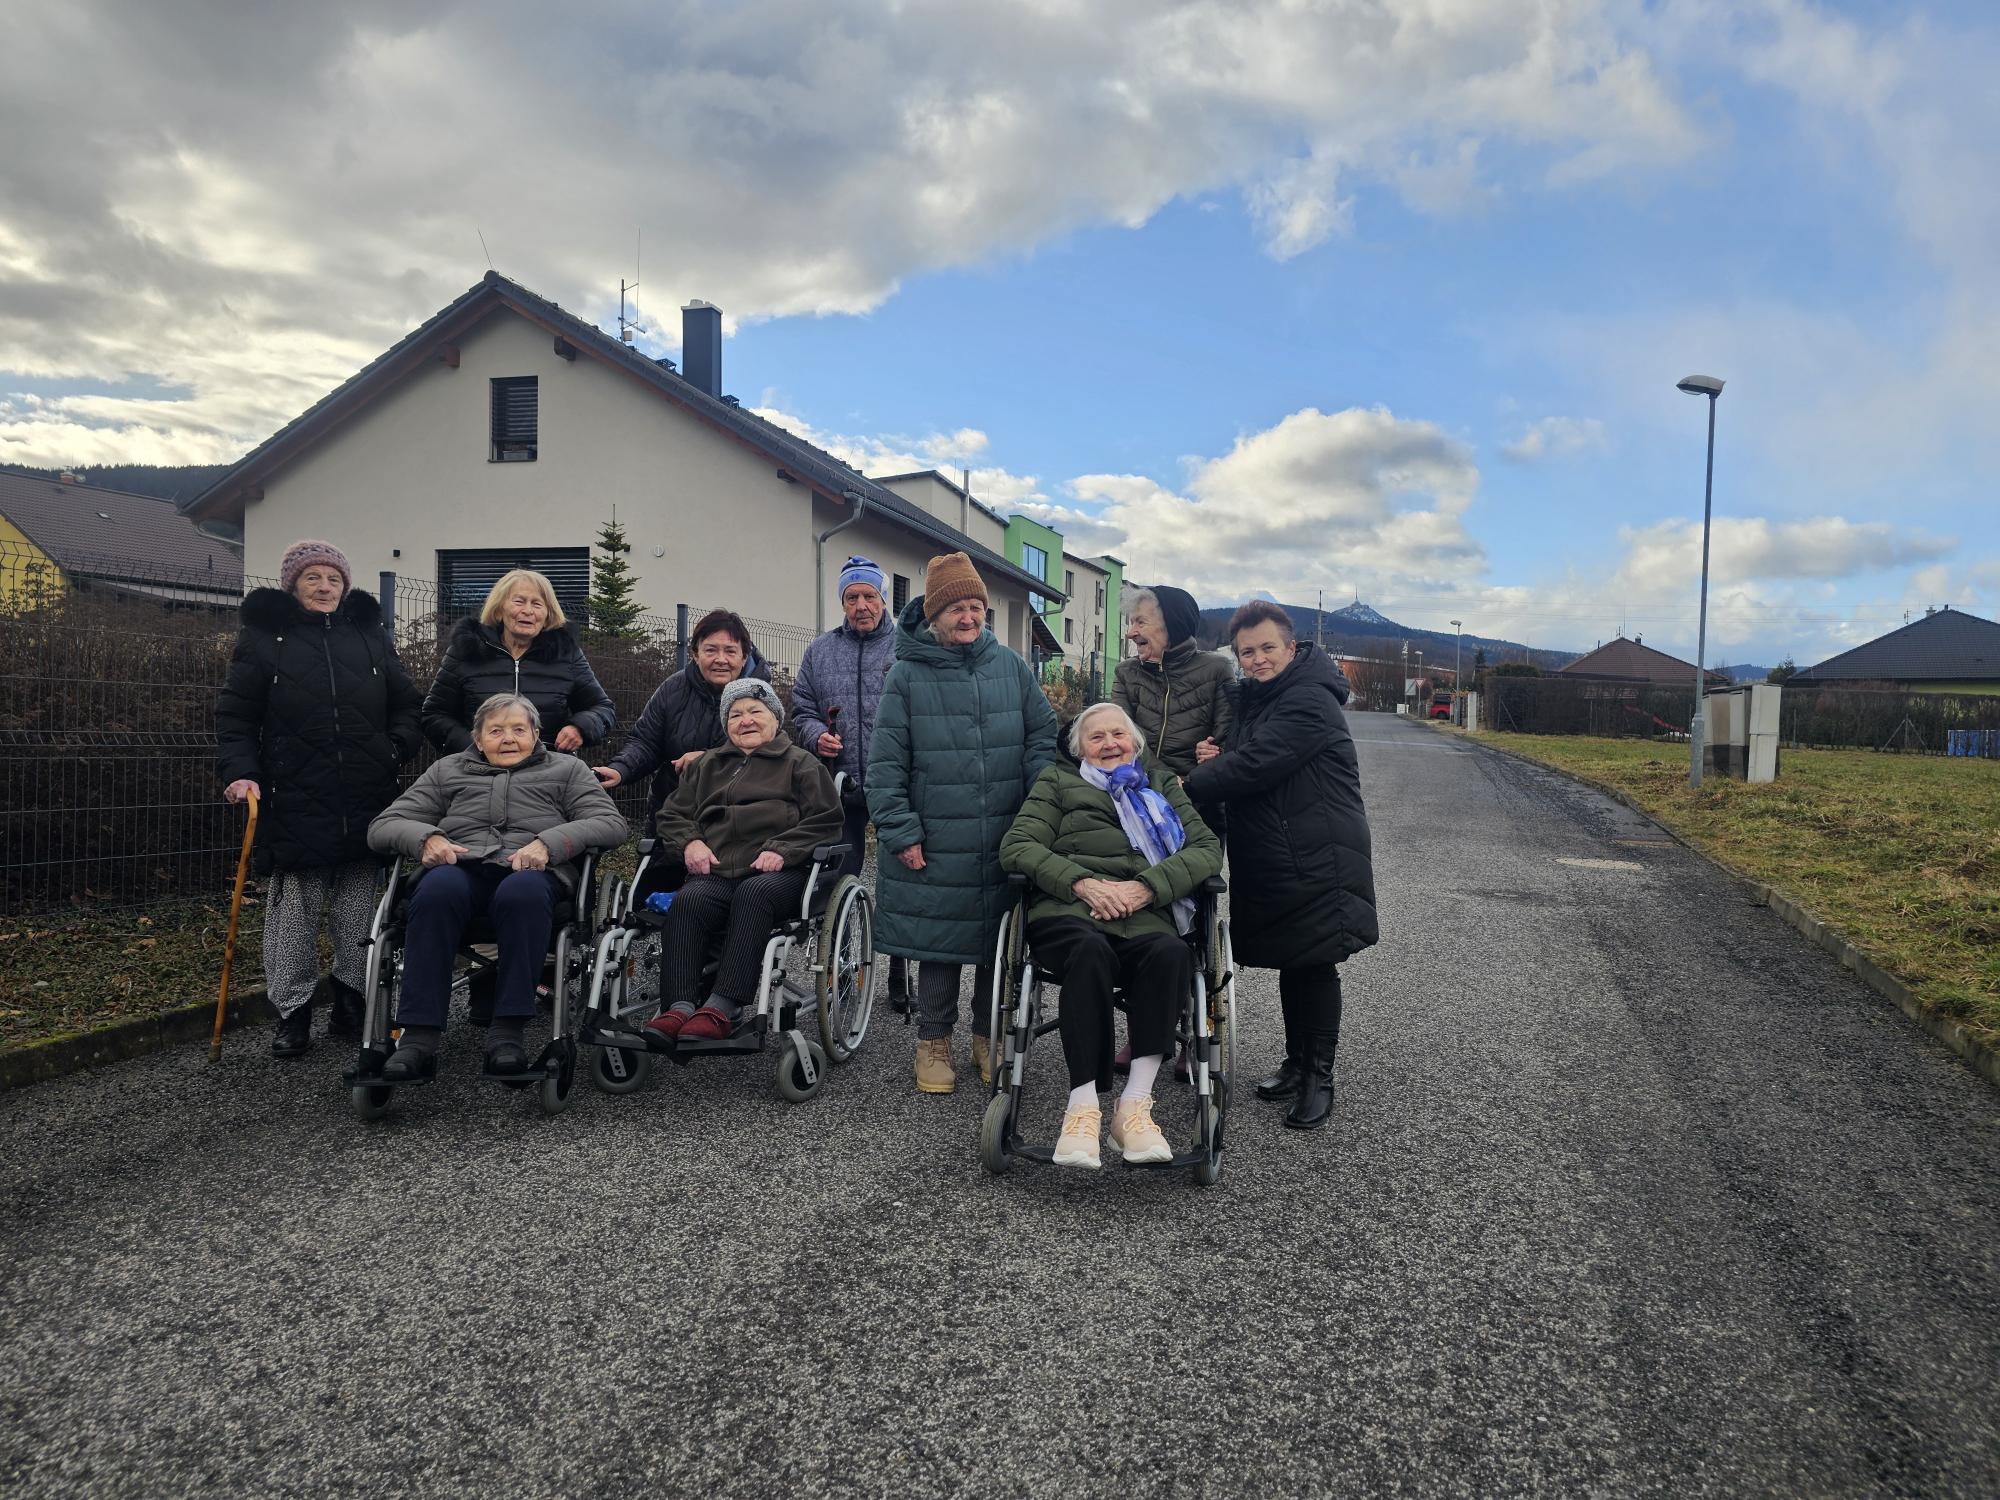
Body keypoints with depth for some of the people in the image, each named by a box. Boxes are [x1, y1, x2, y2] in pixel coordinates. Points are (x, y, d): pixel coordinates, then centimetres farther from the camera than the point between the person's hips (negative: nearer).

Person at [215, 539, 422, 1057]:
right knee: (293, 912, 2)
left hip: (365, 802, 3)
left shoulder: (371, 636, 12)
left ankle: (351, 1006, 21)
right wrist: (239, 771, -12)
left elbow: (407, 706, 15)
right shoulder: (264, 636, 3)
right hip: (294, 802, -3)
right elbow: (234, 714, 1)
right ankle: (292, 1013, 13)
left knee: (359, 914, 9)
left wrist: (395, 750, -1)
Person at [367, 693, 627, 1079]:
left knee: (523, 891, -39)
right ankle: (419, 1036, -38)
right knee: (438, 889, -36)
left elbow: (611, 823, 8)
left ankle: (508, 1032, -38)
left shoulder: (565, 768, 24)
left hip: (532, 872, -1)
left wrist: (547, 843, -9)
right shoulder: (447, 770, 30)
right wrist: (426, 838, -3)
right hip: (461, 868, 2)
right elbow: (382, 826, 21)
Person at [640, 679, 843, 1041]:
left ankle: (723, 1008, -44)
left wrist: (781, 849, -9)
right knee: (689, 901, -32)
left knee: (754, 893, -38)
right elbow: (672, 814, 28)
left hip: (777, 872, -3)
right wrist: (690, 842, 5)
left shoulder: (801, 763, 19)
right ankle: (678, 1007, -41)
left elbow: (825, 821, 7)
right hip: (715, 872, 3)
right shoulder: (708, 764, 32)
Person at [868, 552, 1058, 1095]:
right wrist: (901, 832, -8)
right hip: (936, 845, -2)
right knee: (939, 945, 6)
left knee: (1000, 943, 11)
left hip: (1006, 841, 3)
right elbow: (886, 763, -3)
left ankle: (989, 1038, 28)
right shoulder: (908, 674, -2)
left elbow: (1043, 736, 11)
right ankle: (934, 1044, 22)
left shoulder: (1010, 666, 7)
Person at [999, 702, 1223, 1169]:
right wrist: (1082, 883, -9)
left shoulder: (1163, 784, 28)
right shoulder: (1056, 782, 24)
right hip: (1068, 913, -1)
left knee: (1171, 952, -35)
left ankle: (1134, 1107, -33)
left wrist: (1146, 887, -6)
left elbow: (1208, 847, 12)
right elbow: (1017, 846, 8)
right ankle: (1082, 1109, -37)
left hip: (1145, 916, 2)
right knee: (1090, 949, -38)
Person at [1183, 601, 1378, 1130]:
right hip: (1268, 857, 8)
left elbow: (1257, 764, -25)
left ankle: (1319, 1077, 11)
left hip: (1316, 860, -8)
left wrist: (1188, 785, -17)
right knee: (1289, 961, 16)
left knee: (1314, 964, -1)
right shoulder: (1253, 698, 13)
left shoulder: (1309, 701, -16)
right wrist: (1217, 761, -5)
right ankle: (1296, 1063, 29)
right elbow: (1244, 759, 19)